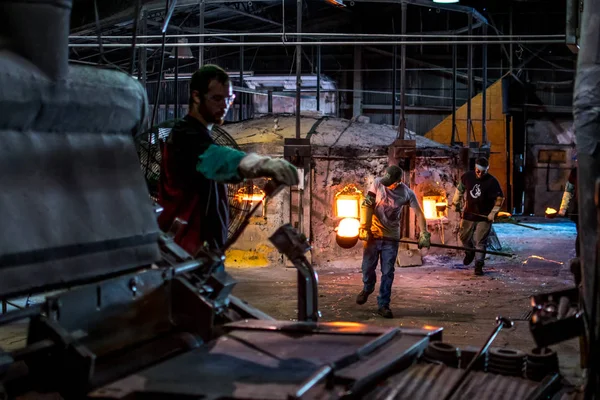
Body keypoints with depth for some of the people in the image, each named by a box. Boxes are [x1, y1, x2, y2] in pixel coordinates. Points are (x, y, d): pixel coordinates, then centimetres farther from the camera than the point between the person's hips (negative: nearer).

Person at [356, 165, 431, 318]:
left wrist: (424, 234, -15)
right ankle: (367, 288, 38)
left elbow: (419, 213, -6)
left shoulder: (407, 193, -11)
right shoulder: (378, 184, -10)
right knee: (368, 266, 6)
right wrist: (364, 228, -16)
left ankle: (383, 305, 9)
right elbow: (366, 205, -10)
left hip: (391, 237, 0)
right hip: (373, 234, 1)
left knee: (388, 272, -1)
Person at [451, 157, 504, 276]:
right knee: (464, 236, 15)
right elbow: (460, 190, 11)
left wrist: (493, 213, -14)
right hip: (469, 214, 4)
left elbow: (500, 198, -9)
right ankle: (470, 253, 44)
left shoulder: (492, 182, -16)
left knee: (480, 241, -5)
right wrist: (456, 203, 11)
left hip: (484, 217, -4)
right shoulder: (467, 177, -6)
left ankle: (479, 265, 1)